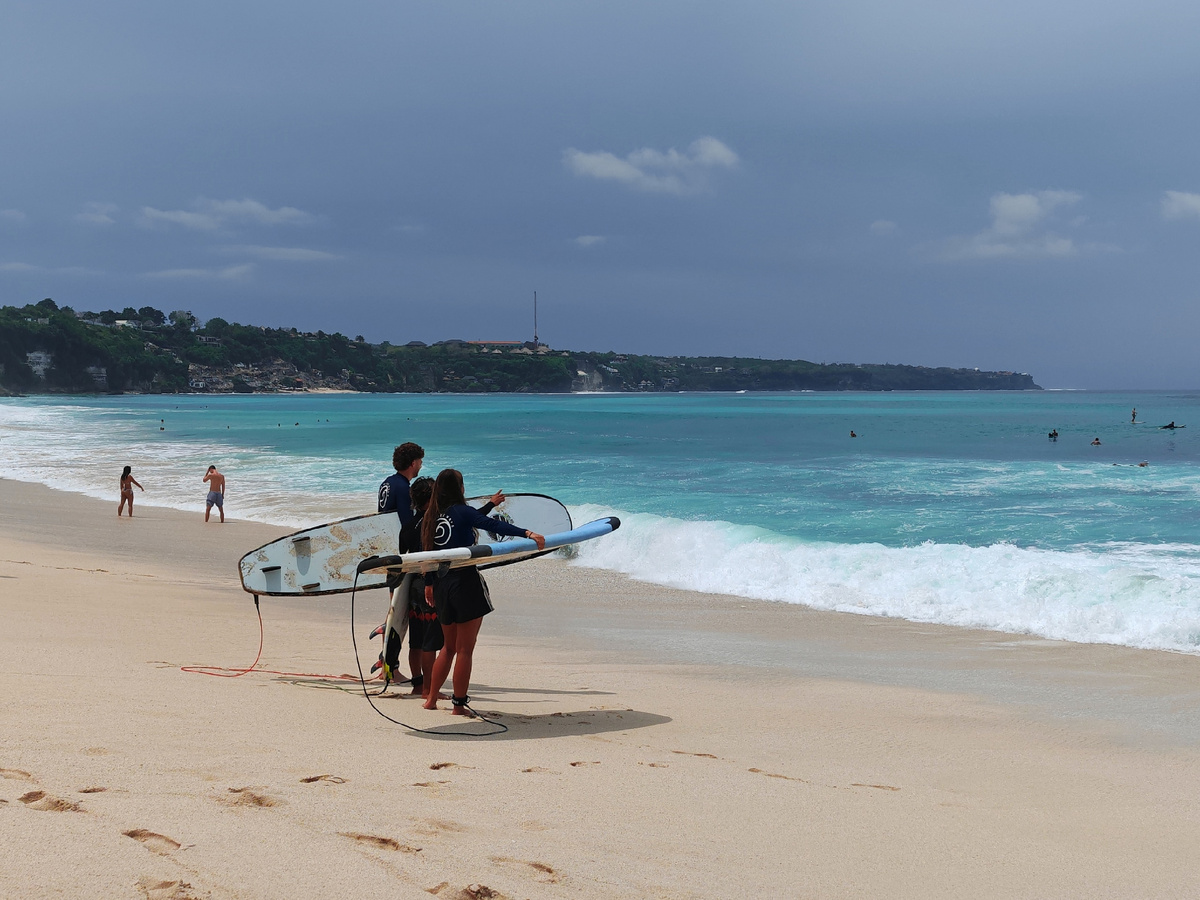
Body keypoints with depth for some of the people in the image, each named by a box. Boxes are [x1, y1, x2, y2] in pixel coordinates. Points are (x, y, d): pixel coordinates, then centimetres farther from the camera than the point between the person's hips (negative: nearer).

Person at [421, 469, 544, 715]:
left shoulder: (432, 517, 9)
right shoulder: (462, 512, -8)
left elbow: (428, 552, 16)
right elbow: (492, 525, -20)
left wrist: (429, 584, 28)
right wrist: (527, 533, -28)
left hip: (442, 585, 6)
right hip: (465, 582, -6)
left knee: (449, 647, 20)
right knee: (465, 649, 1)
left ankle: (431, 699, 22)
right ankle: (459, 704, 2)